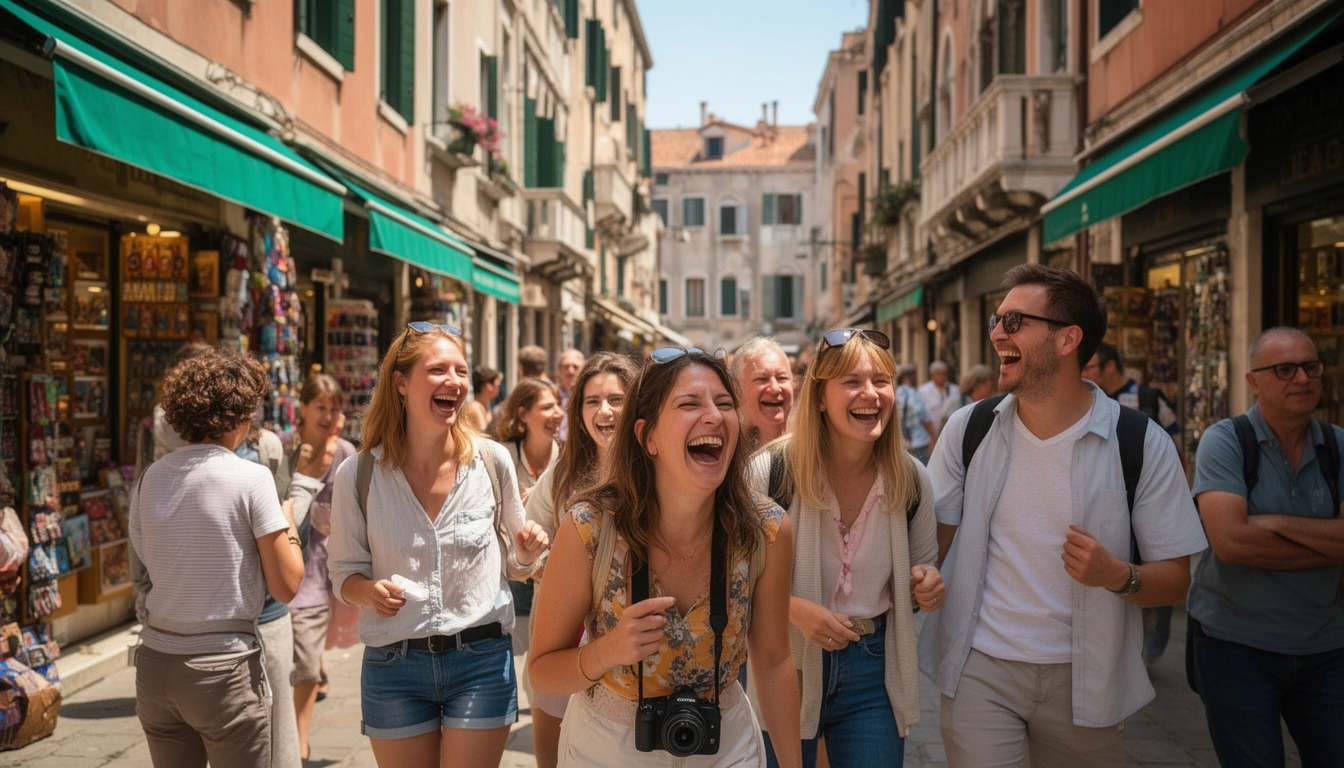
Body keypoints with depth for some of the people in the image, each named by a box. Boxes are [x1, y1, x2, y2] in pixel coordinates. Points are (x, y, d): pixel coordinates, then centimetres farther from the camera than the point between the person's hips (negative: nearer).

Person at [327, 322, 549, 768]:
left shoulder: (491, 461, -3)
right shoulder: (358, 475, -6)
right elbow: (344, 574, 3)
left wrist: (527, 554, -12)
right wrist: (369, 591, -18)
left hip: (482, 660, 0)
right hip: (393, 666, 0)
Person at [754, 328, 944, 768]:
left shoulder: (912, 479, -4)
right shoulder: (770, 471, -15)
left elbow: (922, 563, 11)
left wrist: (927, 586, -11)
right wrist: (793, 607, -23)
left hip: (873, 670, 2)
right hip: (784, 667, -2)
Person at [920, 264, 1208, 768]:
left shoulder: (1141, 445, -7)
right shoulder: (969, 429, -1)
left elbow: (1176, 579, -5)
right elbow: (931, 540, 5)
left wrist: (1118, 575, -24)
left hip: (1083, 682, 0)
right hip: (979, 670, 1)